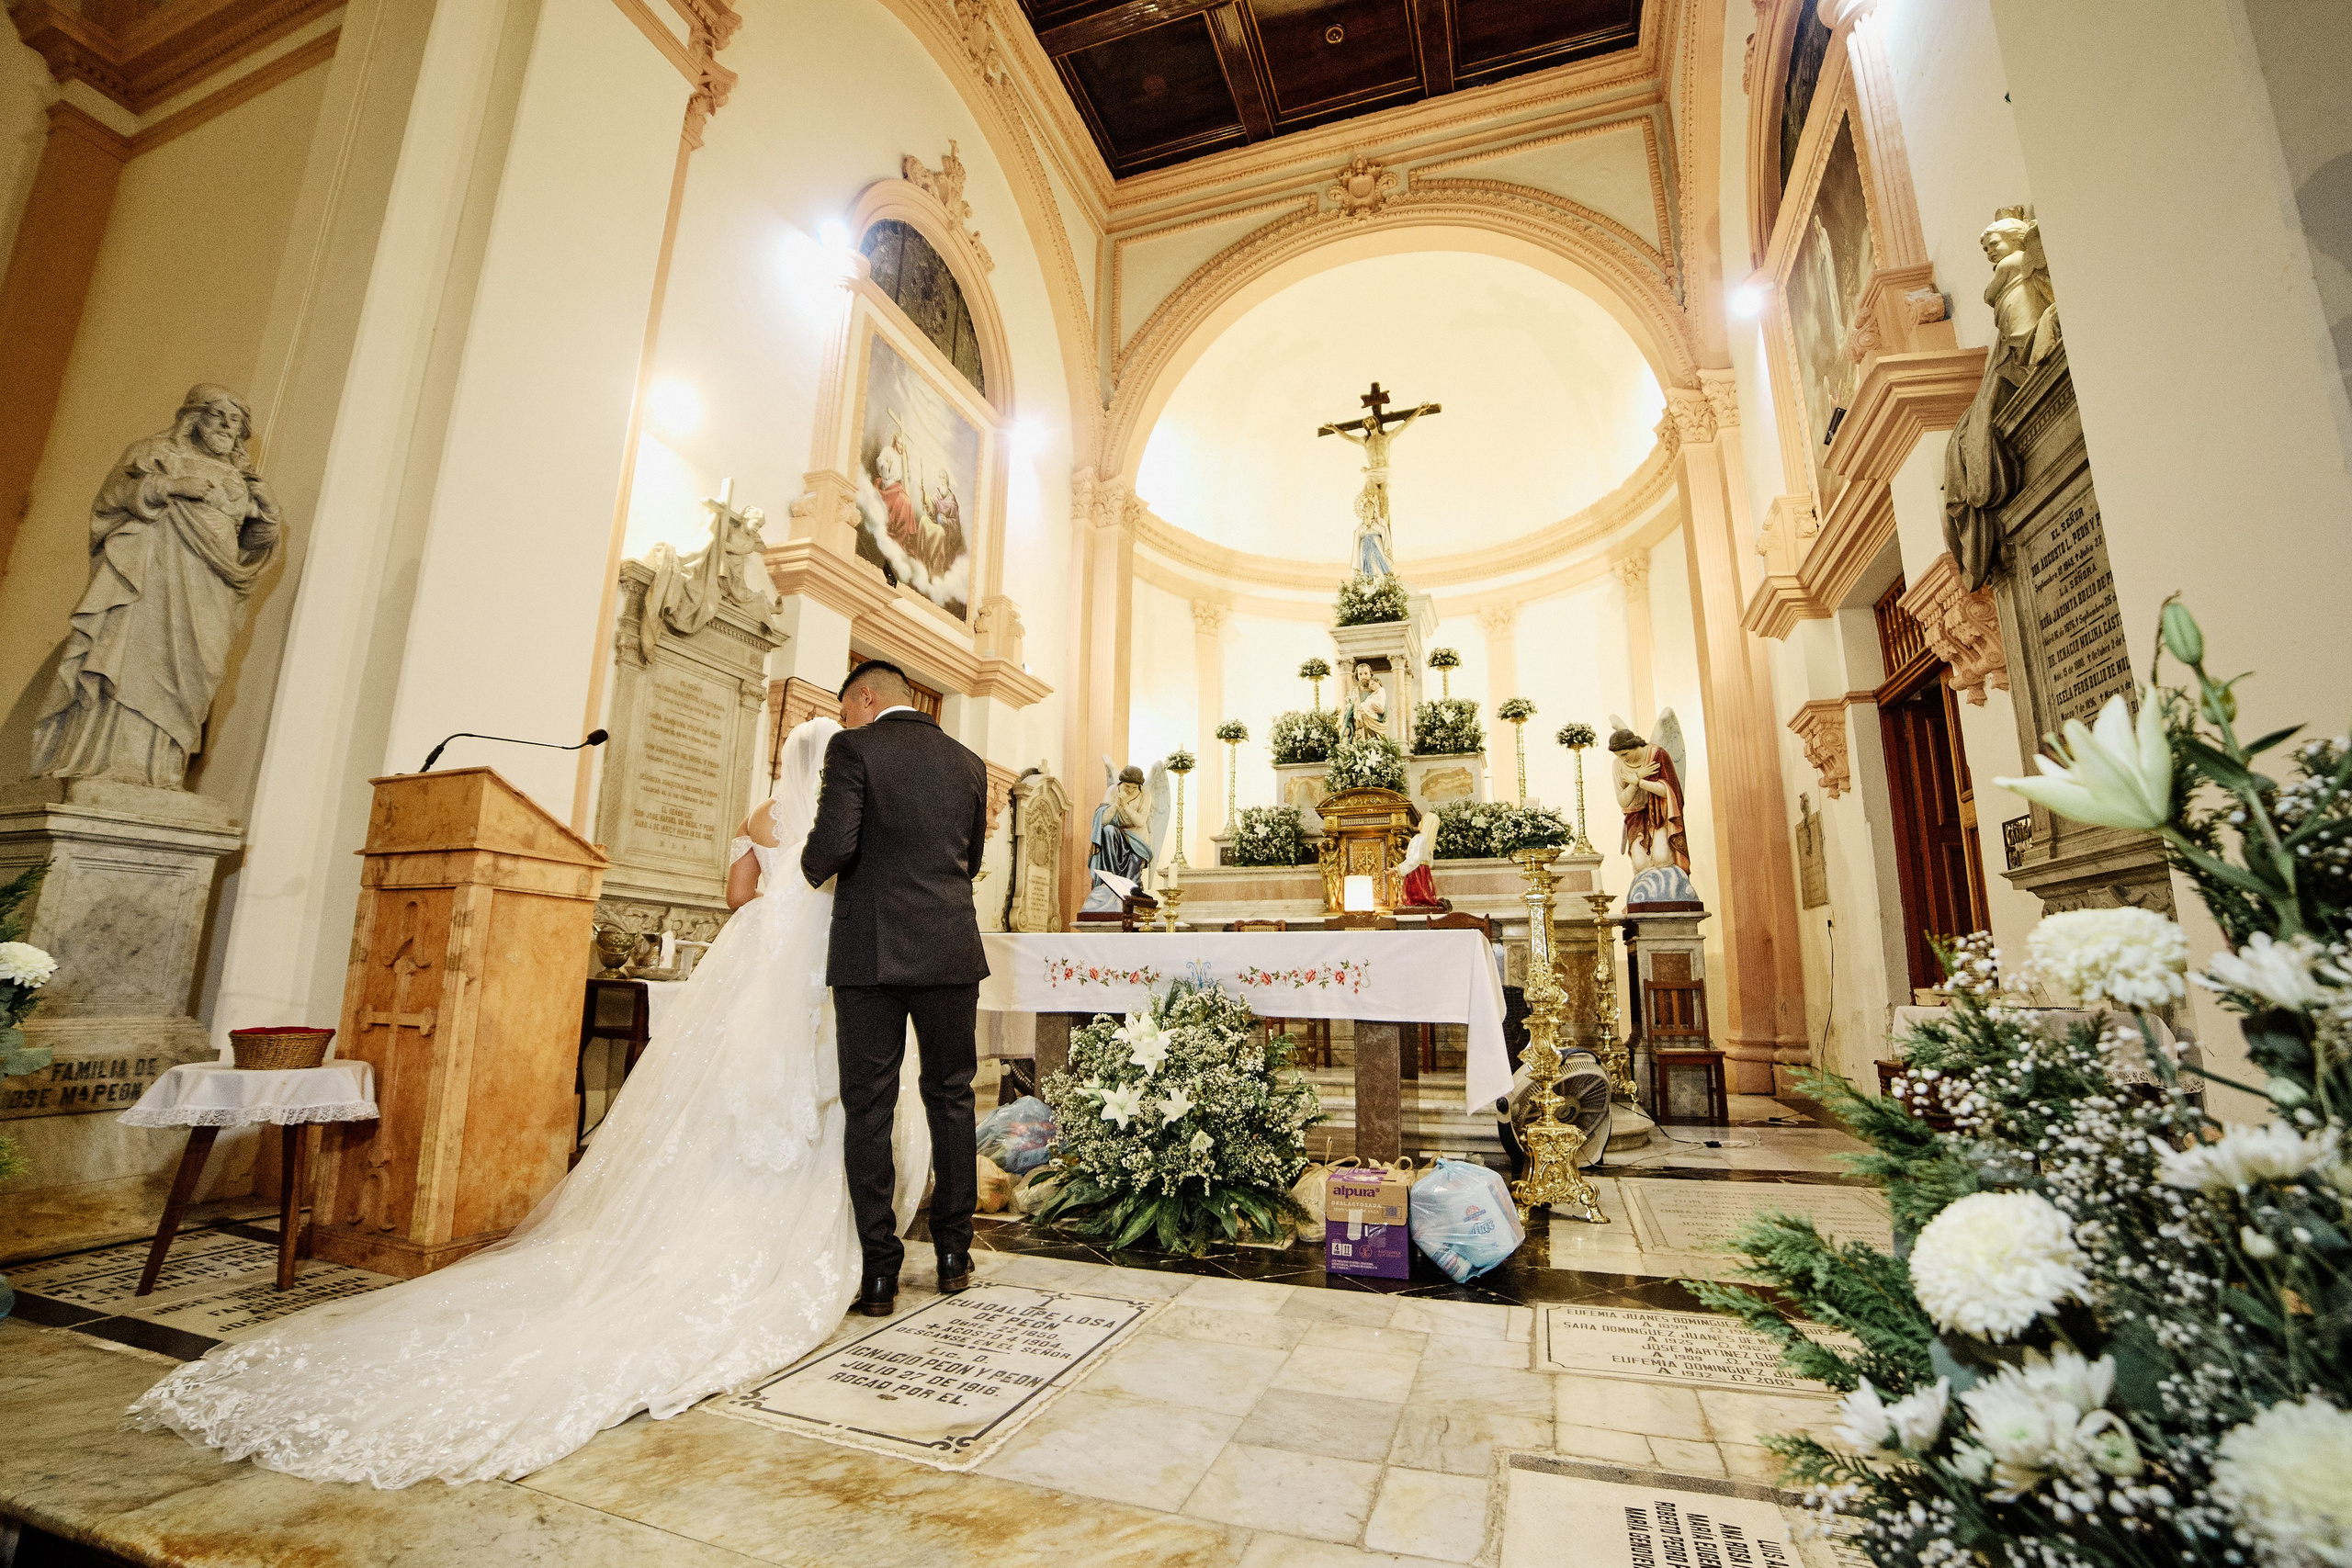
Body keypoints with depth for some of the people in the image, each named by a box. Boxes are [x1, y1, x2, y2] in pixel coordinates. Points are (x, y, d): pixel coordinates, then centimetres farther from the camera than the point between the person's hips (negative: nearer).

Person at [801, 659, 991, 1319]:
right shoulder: (968, 762, 10)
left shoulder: (852, 749, -4)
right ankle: (954, 1255, 24)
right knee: (949, 1098, 15)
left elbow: (835, 844, -16)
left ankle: (879, 1272, 14)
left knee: (868, 1110, 7)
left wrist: (811, 867, 6)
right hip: (951, 952, 4)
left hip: (871, 954, -3)